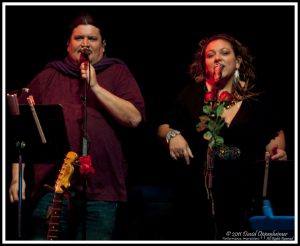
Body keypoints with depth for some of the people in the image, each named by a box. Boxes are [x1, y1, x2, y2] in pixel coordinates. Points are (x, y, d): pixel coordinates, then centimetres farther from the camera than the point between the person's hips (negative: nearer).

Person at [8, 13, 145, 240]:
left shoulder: (118, 73, 11)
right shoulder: (48, 78, 15)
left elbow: (135, 118, -4)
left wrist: (95, 86, -7)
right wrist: (17, 177, 4)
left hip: (101, 190, -1)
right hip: (51, 187, 1)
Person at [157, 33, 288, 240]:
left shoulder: (258, 99, 1)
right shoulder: (192, 94, 2)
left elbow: (276, 132, 15)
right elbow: (163, 127, 10)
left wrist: (276, 149, -6)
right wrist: (172, 135, -12)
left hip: (241, 197, 0)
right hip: (195, 197, 1)